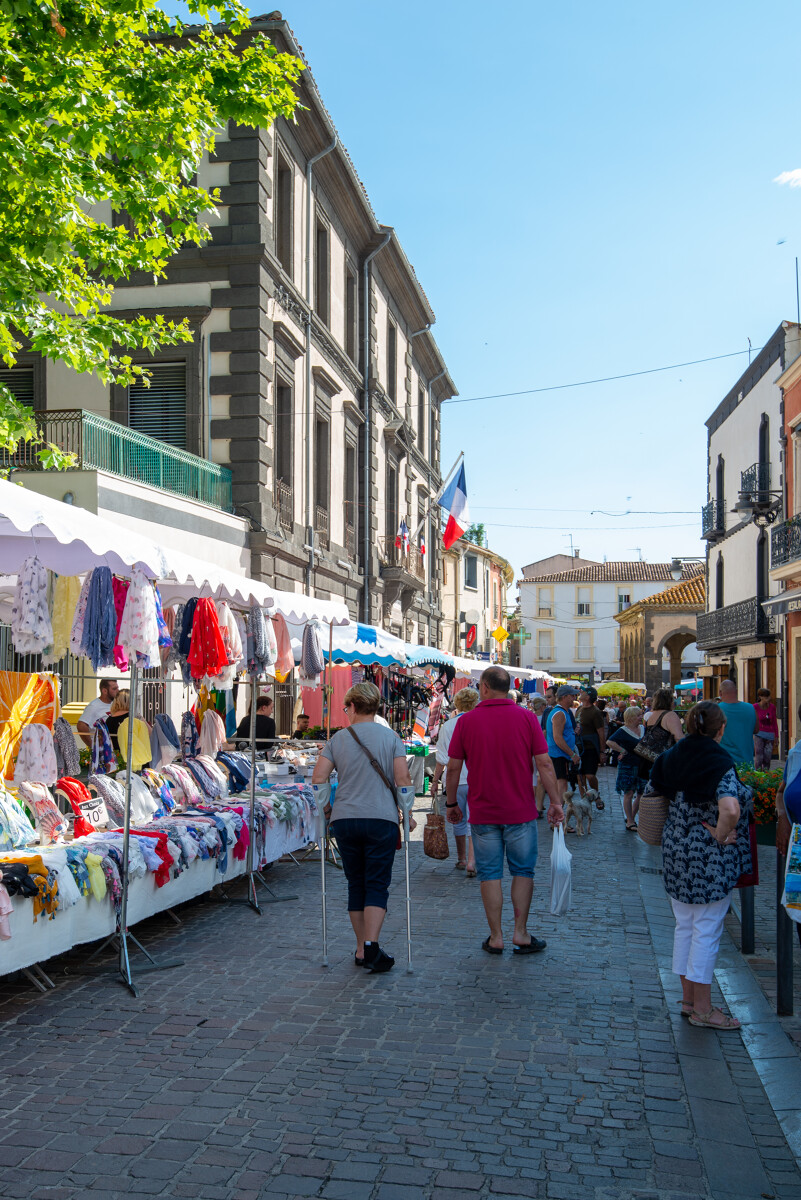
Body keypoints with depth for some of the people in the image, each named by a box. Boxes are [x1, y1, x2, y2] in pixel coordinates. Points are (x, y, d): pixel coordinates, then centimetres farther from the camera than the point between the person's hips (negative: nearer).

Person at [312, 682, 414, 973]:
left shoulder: (337, 739, 5)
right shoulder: (391, 738, 1)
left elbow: (318, 779, -1)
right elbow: (402, 780, -6)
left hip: (344, 819, 2)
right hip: (382, 819, -2)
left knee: (356, 884, 12)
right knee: (377, 884, 2)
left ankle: (361, 950, 17)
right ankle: (371, 945, -14)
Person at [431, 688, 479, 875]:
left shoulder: (447, 726, -4)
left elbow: (442, 759, -3)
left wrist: (435, 781, 6)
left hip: (456, 781, 1)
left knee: (459, 821, 15)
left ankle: (461, 859, 29)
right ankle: (471, 860, -15)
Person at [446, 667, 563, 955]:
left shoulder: (466, 721, -4)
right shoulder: (527, 718, -4)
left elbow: (453, 768, -1)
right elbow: (544, 763, -6)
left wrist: (451, 804, 10)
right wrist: (555, 802, 1)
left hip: (483, 813, 0)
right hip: (521, 812, 0)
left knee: (490, 874, 7)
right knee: (523, 871, 12)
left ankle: (496, 937, 11)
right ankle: (520, 933, 12)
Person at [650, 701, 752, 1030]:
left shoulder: (672, 757, 2)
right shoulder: (719, 763, -19)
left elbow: (658, 790, 14)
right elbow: (731, 809, -33)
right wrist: (720, 836, -16)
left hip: (675, 851, 7)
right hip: (709, 858, -7)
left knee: (684, 926, 17)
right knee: (707, 931, 4)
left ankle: (688, 1000, 27)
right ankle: (702, 1009, 13)